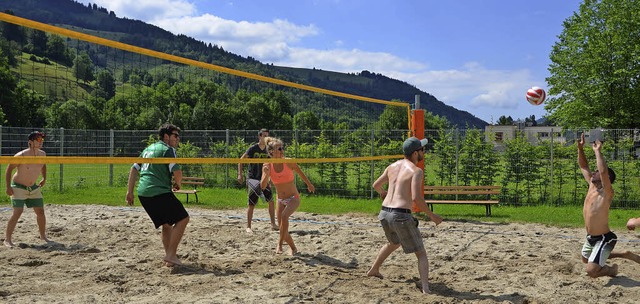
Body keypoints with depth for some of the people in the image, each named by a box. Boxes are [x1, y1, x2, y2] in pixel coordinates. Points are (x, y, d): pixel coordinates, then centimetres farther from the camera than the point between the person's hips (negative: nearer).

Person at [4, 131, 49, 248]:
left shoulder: (42, 154, -5)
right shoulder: (21, 156, -22)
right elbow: (9, 169, -13)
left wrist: (44, 179, 12)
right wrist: (8, 187, -15)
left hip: (34, 188, 6)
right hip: (18, 187, -6)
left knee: (40, 211, 6)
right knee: (17, 212, -16)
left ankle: (43, 236, 22)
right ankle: (7, 239, -6)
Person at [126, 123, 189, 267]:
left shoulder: (148, 149, 23)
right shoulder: (168, 149, -4)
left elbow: (134, 169, 23)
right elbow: (177, 172, -14)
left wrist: (130, 191, 22)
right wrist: (178, 184, 7)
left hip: (143, 193, 9)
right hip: (159, 192, -9)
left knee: (167, 224, 19)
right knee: (182, 219, -3)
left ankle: (169, 256, 18)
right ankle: (171, 256, -9)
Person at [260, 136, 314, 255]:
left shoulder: (289, 162, -15)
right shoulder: (267, 166, -9)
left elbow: (300, 173, 4)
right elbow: (263, 186, -15)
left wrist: (309, 185, 18)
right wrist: (266, 174, -34)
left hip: (294, 198, -3)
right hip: (281, 200, 4)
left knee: (284, 215, -31)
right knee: (282, 228, 4)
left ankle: (280, 244, -18)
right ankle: (293, 248, 30)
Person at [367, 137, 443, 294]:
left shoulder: (393, 166, 12)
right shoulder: (416, 171, -9)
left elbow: (376, 185, 24)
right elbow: (416, 198, -20)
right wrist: (431, 215, -9)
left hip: (384, 213, 7)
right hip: (401, 216, -7)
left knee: (394, 243, 36)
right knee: (421, 253, 4)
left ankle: (373, 270, 47)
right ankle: (425, 288, -11)